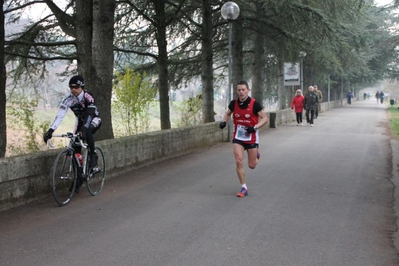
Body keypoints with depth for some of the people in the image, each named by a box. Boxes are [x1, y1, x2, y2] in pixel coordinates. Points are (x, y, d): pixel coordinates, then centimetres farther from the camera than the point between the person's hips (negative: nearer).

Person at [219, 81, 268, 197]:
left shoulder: (254, 103, -16)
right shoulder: (234, 103, -7)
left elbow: (265, 118, -10)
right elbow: (228, 113, 13)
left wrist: (255, 127, -26)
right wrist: (224, 122, -8)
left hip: (252, 137, -2)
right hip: (238, 136, 2)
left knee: (252, 165, 7)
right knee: (238, 161, -12)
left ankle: (256, 154, 44)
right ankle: (244, 188, 2)